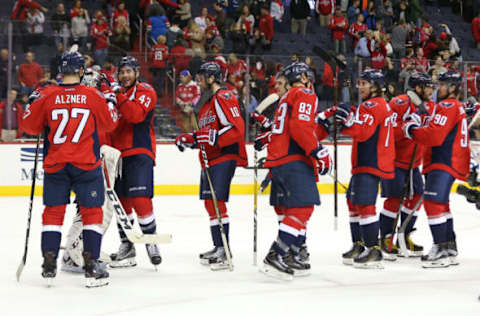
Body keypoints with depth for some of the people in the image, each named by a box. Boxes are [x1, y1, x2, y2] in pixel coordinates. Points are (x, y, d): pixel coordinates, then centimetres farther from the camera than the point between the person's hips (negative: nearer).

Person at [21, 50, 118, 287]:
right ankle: (91, 266, 3)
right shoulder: (93, 96, -3)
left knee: (53, 211, 12)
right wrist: (110, 104, 26)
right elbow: (109, 124, 9)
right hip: (87, 164, -1)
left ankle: (49, 264, 11)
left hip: (55, 164, 1)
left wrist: (34, 102, 23)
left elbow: (31, 126, 8)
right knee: (91, 211, 6)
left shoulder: (46, 96, -2)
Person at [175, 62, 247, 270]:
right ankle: (218, 247, 20)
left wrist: (211, 137, -24)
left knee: (217, 201, -15)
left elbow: (236, 128, -21)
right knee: (210, 203, 12)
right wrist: (190, 139, 14)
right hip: (210, 160, 11)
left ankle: (225, 250, -14)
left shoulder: (224, 98, -11)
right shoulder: (208, 103, 22)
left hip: (224, 157, -11)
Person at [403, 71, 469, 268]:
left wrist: (412, 130, -9)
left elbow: (435, 136, -21)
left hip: (445, 163, -11)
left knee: (433, 202, -16)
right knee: (440, 204, 18)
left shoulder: (448, 106, -12)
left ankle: (441, 250, -18)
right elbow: (434, 130, 23)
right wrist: (420, 123, 7)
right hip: (441, 162, 11)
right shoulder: (456, 107, 23)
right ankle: (450, 248, 25)